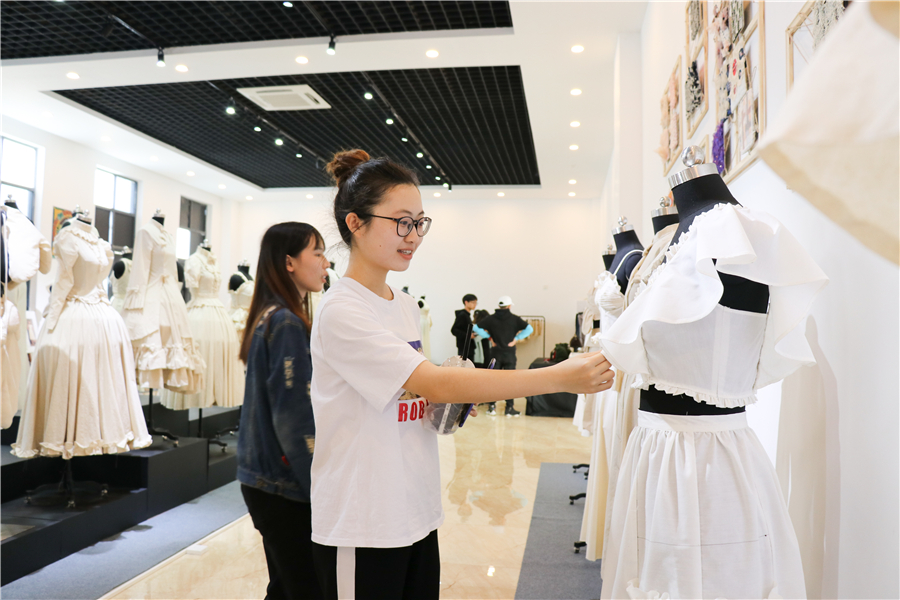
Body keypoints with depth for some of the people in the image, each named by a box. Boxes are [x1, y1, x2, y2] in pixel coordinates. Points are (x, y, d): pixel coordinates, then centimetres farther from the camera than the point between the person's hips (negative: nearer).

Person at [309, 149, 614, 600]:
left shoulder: (406, 306, 8)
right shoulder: (341, 311, -17)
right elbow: (435, 383, -26)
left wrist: (454, 402, -5)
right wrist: (559, 377, -28)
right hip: (362, 530, -7)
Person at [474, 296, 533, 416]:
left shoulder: (491, 318, 2)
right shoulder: (514, 319, -3)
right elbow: (529, 329, -11)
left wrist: (489, 337, 2)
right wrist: (516, 338, -5)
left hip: (495, 353, 2)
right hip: (509, 354, -2)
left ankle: (491, 406, 12)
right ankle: (510, 408, 3)